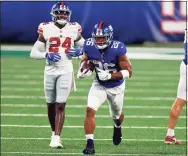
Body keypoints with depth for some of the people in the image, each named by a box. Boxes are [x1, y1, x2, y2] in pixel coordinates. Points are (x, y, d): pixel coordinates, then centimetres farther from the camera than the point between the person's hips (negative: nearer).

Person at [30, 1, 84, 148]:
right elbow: (34, 53, 1)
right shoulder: (46, 29, 0)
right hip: (50, 69, 1)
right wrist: (47, 55, -17)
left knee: (60, 105, -9)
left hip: (66, 70, -1)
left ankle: (56, 138, -12)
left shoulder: (74, 30, 3)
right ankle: (55, 132, 30)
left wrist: (78, 51, -5)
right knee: (51, 105, 10)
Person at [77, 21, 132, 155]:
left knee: (116, 115, 22)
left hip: (116, 87, -1)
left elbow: (128, 72, -27)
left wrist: (110, 76, -38)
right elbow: (85, 59, 3)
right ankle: (90, 144, -19)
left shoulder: (117, 49, -32)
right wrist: (82, 71, -18)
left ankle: (117, 128, 59)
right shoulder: (90, 46, -21)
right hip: (99, 85, 1)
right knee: (90, 110, -22)